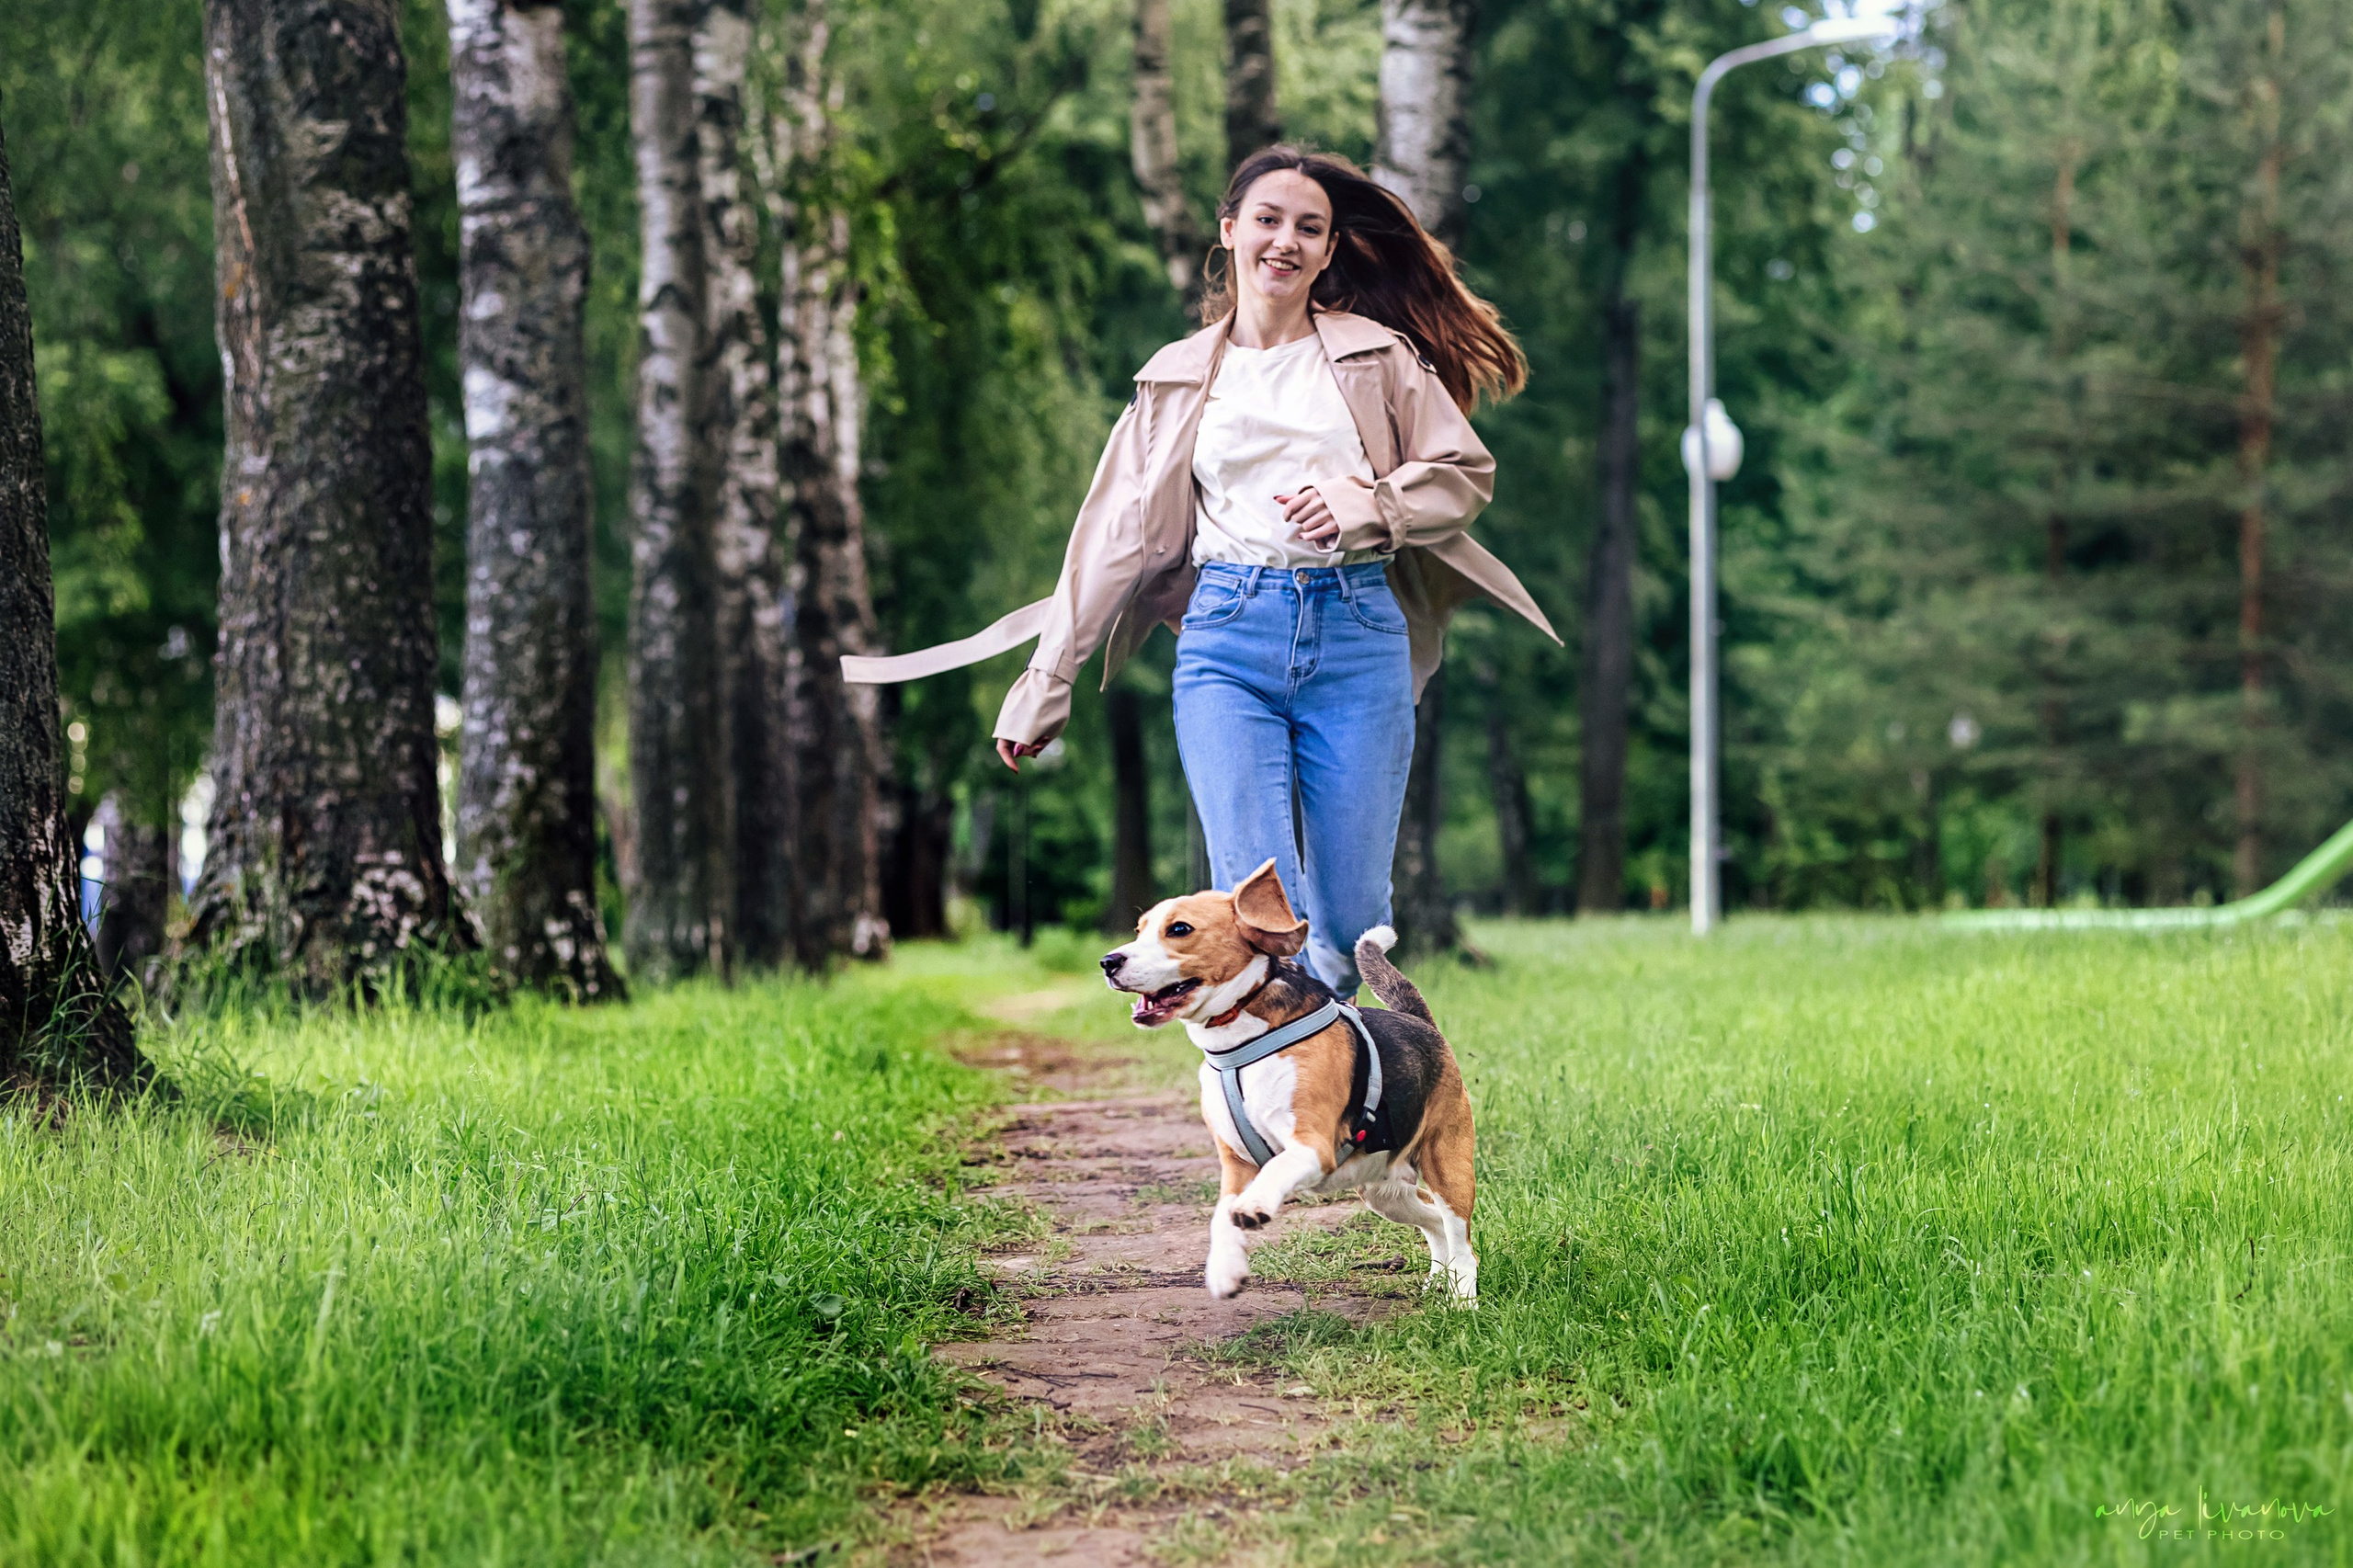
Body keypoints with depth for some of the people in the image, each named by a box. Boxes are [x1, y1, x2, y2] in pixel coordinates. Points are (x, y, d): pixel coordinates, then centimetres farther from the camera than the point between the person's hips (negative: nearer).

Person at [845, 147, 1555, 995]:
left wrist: (1363, 505, -8)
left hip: (1357, 634, 0)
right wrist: (1045, 686, 13)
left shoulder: (1378, 355, 12)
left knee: (1349, 920, -3)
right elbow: (1117, 538, 15)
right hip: (1229, 639, 0)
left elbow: (1466, 473, 11)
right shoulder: (1179, 378, 15)